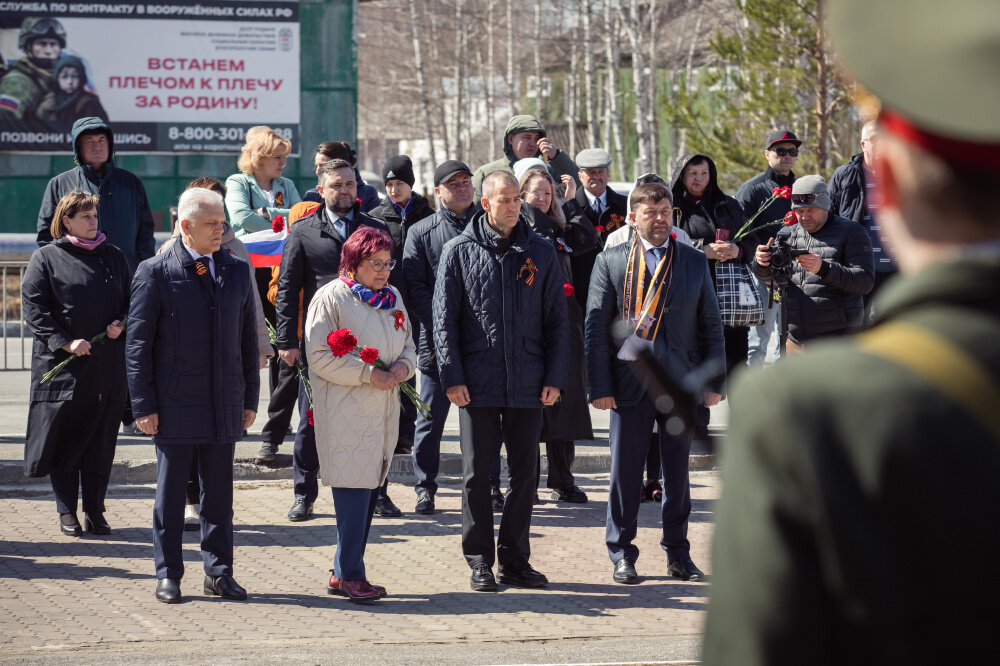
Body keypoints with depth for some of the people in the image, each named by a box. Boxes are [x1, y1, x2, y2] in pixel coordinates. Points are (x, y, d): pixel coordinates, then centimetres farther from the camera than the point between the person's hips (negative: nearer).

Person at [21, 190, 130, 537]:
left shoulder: (114, 257, 13)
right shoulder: (45, 258, 1)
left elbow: (132, 299, 19)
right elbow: (33, 308, -5)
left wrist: (121, 324, -3)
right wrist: (65, 342, -14)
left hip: (107, 366, 3)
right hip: (63, 366, -3)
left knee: (101, 440, 4)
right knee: (64, 439, 0)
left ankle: (95, 511, 12)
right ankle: (67, 512, 9)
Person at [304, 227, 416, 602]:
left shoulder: (393, 299, 16)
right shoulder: (331, 298, -7)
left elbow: (409, 345, 20)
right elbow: (320, 357, -12)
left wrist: (403, 366, -4)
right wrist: (367, 374, -17)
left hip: (384, 413, 7)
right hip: (346, 414, -7)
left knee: (370, 491, 8)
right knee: (354, 491, -10)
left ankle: (343, 573, 15)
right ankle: (350, 575, -5)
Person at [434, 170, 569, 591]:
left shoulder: (540, 254, 7)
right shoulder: (460, 252, 2)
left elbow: (557, 321, 8)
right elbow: (445, 319, 0)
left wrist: (555, 378, 0)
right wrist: (452, 377, -7)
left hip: (527, 384, 2)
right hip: (477, 383, -2)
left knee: (525, 473, 5)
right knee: (477, 473, 3)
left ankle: (515, 560, 15)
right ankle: (480, 561, 11)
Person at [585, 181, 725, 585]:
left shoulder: (695, 262, 8)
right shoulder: (610, 262, 2)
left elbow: (711, 325, 9)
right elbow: (596, 327, 0)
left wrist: (714, 381, 2)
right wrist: (600, 386, -6)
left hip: (681, 382, 2)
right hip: (630, 382, -2)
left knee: (677, 471, 8)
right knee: (625, 471, 2)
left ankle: (678, 553, 18)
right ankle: (622, 555, 12)